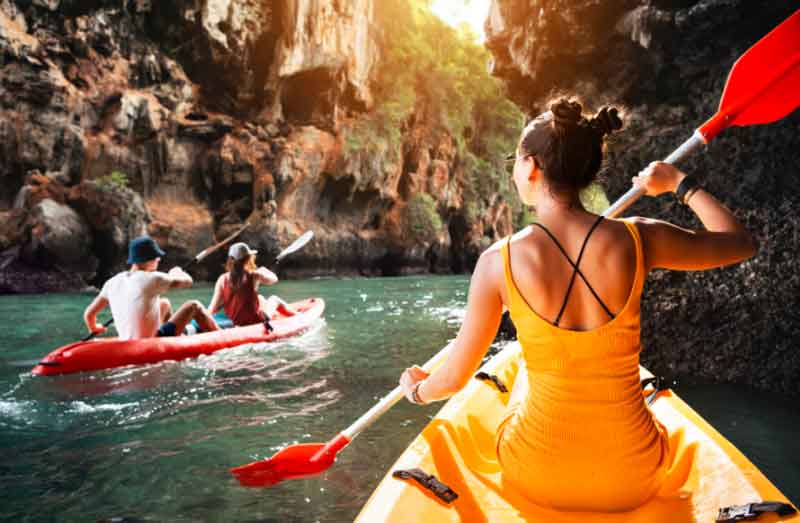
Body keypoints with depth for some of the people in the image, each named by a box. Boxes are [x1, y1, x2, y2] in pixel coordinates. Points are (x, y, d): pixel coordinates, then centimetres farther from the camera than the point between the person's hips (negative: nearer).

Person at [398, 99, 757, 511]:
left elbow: (455, 378, -7)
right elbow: (742, 242, 7)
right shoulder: (638, 239, -12)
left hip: (537, 480, -1)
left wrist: (418, 389, 16)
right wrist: (679, 183, 19)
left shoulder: (499, 260, -16)